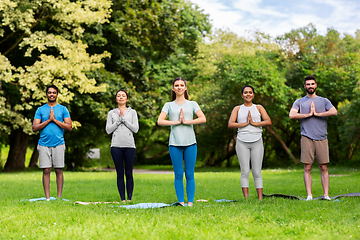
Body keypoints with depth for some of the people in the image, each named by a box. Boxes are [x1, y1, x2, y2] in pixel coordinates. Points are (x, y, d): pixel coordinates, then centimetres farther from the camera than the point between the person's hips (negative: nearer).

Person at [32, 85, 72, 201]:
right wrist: (48, 120, -8)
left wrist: (55, 120, -8)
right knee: (46, 170, -1)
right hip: (44, 144, 0)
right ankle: (47, 197, 2)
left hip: (58, 144, 0)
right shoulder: (40, 110, 10)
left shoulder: (63, 109, 8)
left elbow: (69, 127, 0)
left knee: (59, 170, 0)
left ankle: (59, 197, 5)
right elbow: (34, 128, 1)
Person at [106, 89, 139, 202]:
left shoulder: (132, 112, 10)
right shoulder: (111, 113, 12)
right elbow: (108, 130, 4)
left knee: (129, 173, -1)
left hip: (129, 146, -1)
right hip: (116, 146, 1)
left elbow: (136, 129, 1)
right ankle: (122, 199, 6)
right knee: (120, 173, 1)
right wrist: (118, 120, -6)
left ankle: (129, 198, 6)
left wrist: (124, 119, -6)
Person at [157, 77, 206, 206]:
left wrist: (186, 121, -10)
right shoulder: (169, 105, 12)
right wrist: (177, 122, -8)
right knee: (178, 175, 1)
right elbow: (160, 121, -2)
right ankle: (181, 202, 6)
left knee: (190, 175, -1)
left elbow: (203, 119, -3)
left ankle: (190, 202, 3)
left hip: (190, 143, 0)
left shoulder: (192, 104, 12)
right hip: (175, 143, 0)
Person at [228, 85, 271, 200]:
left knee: (257, 172, -2)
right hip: (242, 143, 0)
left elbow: (268, 121, -1)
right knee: (245, 171, -5)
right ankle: (246, 198, -4)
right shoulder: (237, 109, 12)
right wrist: (245, 123, -10)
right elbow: (230, 124, -1)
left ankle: (260, 199, 0)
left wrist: (253, 123, -10)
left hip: (257, 142, 0)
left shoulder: (259, 108, 13)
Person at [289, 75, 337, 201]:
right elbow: (291, 115, -4)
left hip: (322, 138, 1)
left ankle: (326, 195, 1)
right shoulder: (299, 102, 14)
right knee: (307, 168, -3)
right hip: (307, 138, 0)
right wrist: (309, 114, -5)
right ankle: (309, 195, -1)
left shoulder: (324, 101, 15)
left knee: (323, 168, -1)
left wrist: (317, 114, -5)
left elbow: (334, 112, -4)